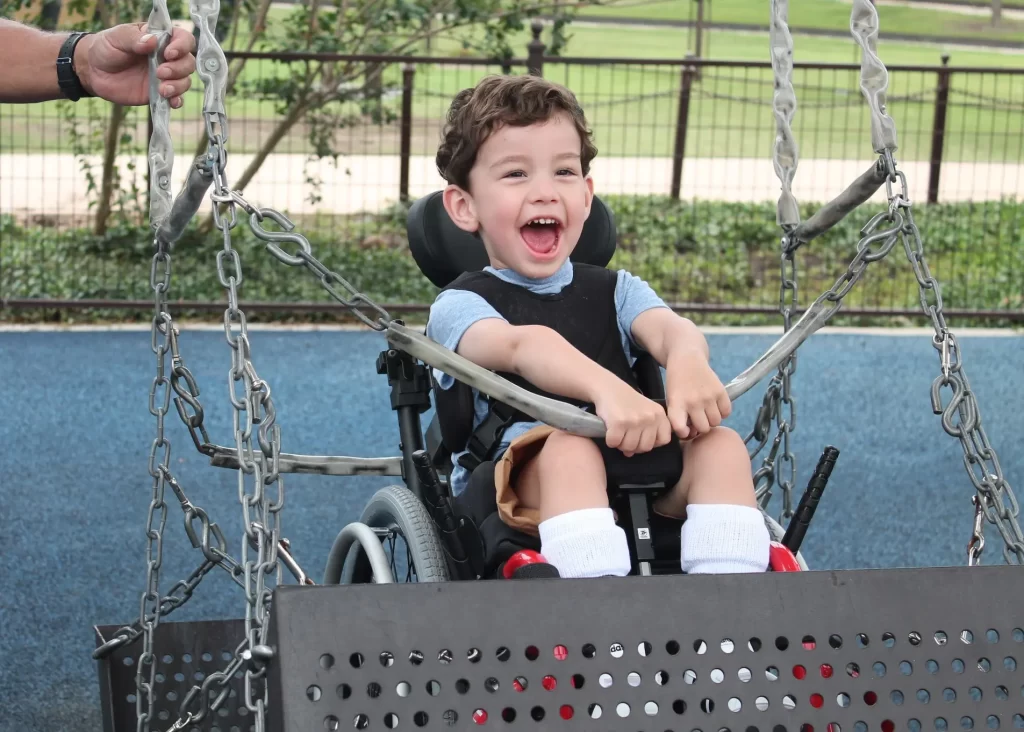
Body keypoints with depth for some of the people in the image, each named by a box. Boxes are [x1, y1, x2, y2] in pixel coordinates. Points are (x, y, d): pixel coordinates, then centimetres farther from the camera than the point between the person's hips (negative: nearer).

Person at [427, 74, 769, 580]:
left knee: (720, 443, -21)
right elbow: (520, 345, -20)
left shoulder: (614, 290, 19)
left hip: (637, 476, 4)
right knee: (570, 445, -35)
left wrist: (688, 363, -33)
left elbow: (668, 327, -5)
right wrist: (605, 388, -43)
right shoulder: (460, 304, 4)